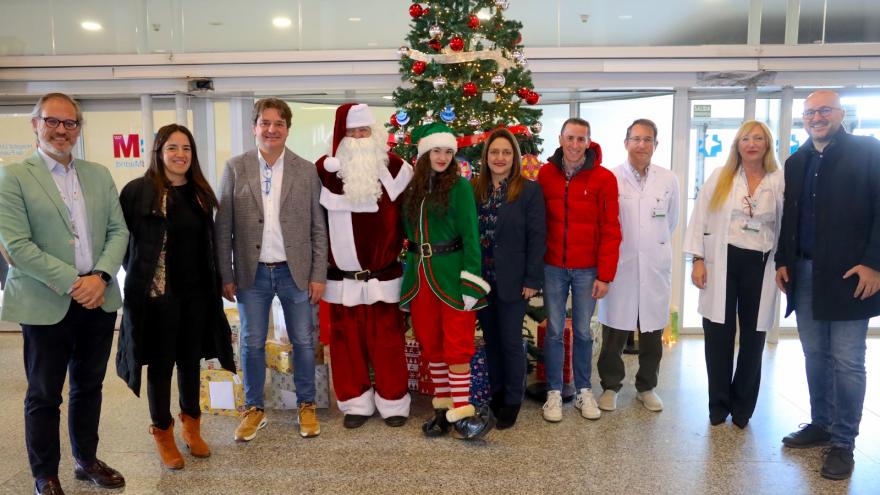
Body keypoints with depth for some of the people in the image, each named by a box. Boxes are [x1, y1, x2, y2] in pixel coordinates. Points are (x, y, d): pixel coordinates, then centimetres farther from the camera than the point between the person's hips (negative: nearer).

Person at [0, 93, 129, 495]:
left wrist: (100, 276, -11)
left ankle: (86, 460, 34)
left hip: (99, 300, 4)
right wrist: (73, 283, -17)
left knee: (89, 386, 17)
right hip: (46, 305, -4)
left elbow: (118, 232, 5)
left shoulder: (99, 175, 9)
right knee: (44, 395, 9)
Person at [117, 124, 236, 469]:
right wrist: (140, 273, 0)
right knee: (161, 364, 7)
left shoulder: (200, 192, 8)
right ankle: (163, 434, 23)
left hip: (197, 292, 4)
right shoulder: (138, 190, -8)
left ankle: (191, 426, 31)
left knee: (191, 360, 14)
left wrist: (216, 281, 10)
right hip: (157, 293, -4)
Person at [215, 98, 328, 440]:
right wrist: (225, 276, -2)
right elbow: (223, 227, 1)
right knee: (252, 343, 11)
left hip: (295, 271, 0)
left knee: (303, 341, 9)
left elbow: (318, 228, 1)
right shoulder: (235, 168, 1)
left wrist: (318, 274, -3)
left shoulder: (306, 170, 0)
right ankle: (254, 409, 28)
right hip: (252, 272, 0)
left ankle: (306, 405, 27)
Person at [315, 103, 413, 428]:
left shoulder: (394, 168, -1)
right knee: (347, 342, 9)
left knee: (386, 342, 6)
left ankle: (393, 402, 21)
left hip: (383, 276, 0)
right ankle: (356, 402, 24)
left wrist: (394, 248, 3)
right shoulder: (324, 172, -1)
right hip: (341, 278, 1)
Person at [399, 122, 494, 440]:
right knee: (430, 343, 11)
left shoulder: (459, 186, -5)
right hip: (420, 276, 5)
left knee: (457, 344, -3)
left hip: (451, 274, -5)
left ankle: (461, 413, 6)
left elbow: (471, 235, -10)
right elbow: (408, 232, 12)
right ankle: (443, 407, 24)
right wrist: (412, 271, 10)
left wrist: (471, 283, -16)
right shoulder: (412, 188, 8)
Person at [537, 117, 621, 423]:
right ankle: (554, 392, 19)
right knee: (554, 330, 7)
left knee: (583, 331, 10)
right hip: (553, 267, 1)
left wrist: (605, 275, -9)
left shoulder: (604, 178, -5)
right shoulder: (545, 174, 1)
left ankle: (584, 391, 25)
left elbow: (610, 230, -5)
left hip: (587, 269, -1)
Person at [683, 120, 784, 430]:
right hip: (721, 263, 0)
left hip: (760, 266, 1)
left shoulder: (780, 182, 2)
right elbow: (700, 219, 1)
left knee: (752, 338, 8)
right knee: (718, 336, 4)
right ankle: (719, 403, 21)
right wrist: (698, 259, -6)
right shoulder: (720, 177, 3)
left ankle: (742, 406, 25)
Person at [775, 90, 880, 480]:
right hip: (804, 273, 5)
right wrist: (782, 261, 7)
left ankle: (843, 442, 12)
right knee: (815, 356, 13)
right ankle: (820, 424, 27)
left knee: (847, 362, 1)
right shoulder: (796, 161, 13)